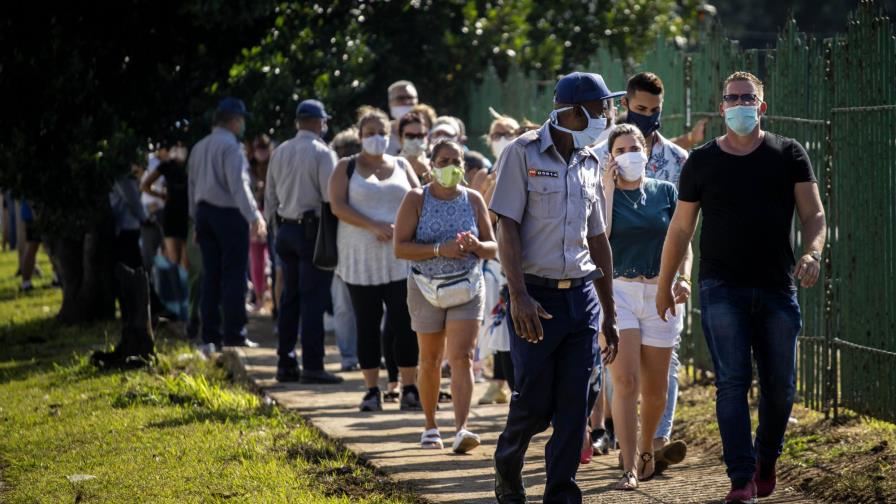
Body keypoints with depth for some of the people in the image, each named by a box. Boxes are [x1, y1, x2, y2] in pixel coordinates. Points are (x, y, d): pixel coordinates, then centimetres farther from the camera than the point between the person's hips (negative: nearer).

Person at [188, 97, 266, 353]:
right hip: (229, 214, -8)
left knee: (211, 275, 8)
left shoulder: (199, 148, 13)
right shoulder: (230, 146, -12)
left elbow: (193, 185, 17)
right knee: (234, 275, -5)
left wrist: (197, 220, 22)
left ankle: (210, 336, 8)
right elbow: (238, 185, -20)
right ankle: (234, 335, -7)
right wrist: (254, 216, -21)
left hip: (205, 213, 8)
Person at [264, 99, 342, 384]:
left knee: (290, 297, 12)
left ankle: (285, 363, 13)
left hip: (286, 229, 7)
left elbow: (270, 196, 15)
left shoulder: (280, 153, 10)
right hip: (313, 230, -7)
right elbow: (331, 195, -14)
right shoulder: (322, 152, -10)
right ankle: (312, 366, -7)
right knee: (313, 299, -5)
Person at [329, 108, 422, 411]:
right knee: (368, 324, 1)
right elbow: (338, 206, -6)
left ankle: (409, 388, -2)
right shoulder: (346, 168, 7)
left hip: (400, 257, 1)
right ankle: (372, 390, 6)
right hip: (361, 258, -1)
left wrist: (400, 227, -10)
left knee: (404, 323, -5)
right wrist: (373, 227, -17)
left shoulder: (402, 167, 14)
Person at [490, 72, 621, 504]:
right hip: (537, 297, -5)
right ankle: (507, 467, 26)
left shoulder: (589, 163, 12)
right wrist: (519, 297, -19)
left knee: (574, 404, 2)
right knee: (534, 402, -1)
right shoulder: (523, 154, -5)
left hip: (581, 296, 5)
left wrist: (609, 314, 16)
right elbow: (507, 229, -10)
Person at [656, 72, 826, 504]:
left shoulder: (788, 155, 6)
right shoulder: (701, 162, 6)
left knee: (780, 387, 6)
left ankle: (766, 460, 30)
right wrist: (664, 287, 12)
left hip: (777, 288, 1)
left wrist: (812, 251, -19)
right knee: (732, 381, -11)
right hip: (722, 288, -1)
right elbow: (680, 229, 11)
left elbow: (813, 213, 1)